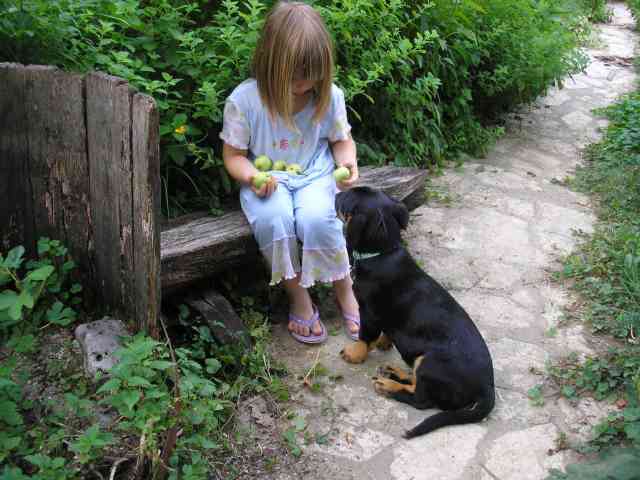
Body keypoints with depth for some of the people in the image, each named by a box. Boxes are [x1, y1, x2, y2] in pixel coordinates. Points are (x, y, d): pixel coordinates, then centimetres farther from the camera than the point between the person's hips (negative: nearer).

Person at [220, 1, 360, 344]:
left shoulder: (329, 96, -8)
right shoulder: (243, 100, -15)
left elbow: (341, 140, 9)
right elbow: (234, 155, -4)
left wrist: (347, 162, -14)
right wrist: (252, 176, -25)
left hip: (314, 176, 1)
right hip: (267, 180, 0)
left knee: (317, 219, -32)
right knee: (274, 220, -34)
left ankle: (344, 290, -3)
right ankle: (298, 297, -10)